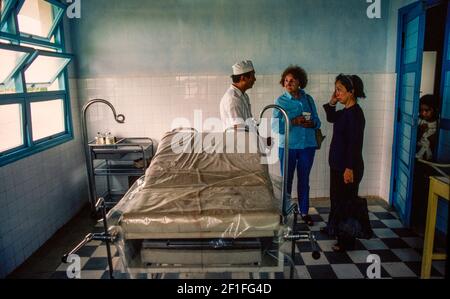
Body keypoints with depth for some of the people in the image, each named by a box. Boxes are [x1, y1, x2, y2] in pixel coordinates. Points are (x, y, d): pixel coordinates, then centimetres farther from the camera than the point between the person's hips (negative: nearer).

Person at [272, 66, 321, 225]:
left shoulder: (308, 99, 6)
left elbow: (317, 121, 10)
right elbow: (276, 126, -11)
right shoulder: (280, 101, -3)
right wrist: (294, 122, -22)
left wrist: (311, 123, -12)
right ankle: (284, 211, 20)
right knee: (286, 180, 5)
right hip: (287, 146, -3)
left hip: (307, 146, 3)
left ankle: (304, 211, 28)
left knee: (304, 180, 13)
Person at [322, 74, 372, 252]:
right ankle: (335, 229, 39)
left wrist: (350, 168, -23)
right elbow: (331, 118, 26)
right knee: (336, 197, 21)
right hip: (337, 164, 9)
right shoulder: (345, 111, 8)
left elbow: (355, 143, -22)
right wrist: (332, 103, 8)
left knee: (346, 202, 1)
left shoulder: (355, 113, -19)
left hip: (347, 166, -9)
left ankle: (347, 241, 14)